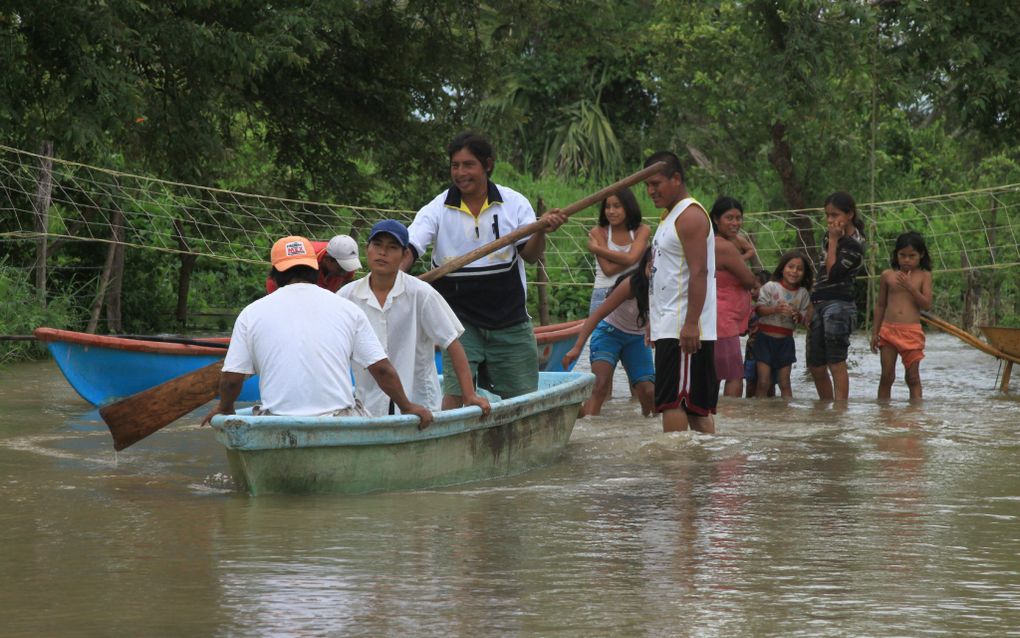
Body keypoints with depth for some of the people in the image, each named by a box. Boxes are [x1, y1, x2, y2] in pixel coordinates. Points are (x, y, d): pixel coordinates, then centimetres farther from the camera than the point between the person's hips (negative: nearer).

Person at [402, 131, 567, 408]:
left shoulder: (514, 203, -1)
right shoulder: (437, 210, -6)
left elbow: (530, 255, -2)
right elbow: (408, 249, -16)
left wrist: (541, 231, -24)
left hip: (509, 319, 2)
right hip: (460, 319, -2)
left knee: (523, 396, 7)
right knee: (456, 391, -13)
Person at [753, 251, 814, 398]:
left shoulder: (803, 293, 4)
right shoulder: (770, 287, -5)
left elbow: (804, 319, 7)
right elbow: (759, 309, -9)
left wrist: (798, 316, -16)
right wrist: (775, 309, -26)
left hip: (785, 340, 3)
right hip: (766, 337, -3)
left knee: (785, 384, 4)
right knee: (764, 383, -6)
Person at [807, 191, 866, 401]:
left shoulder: (854, 244, -10)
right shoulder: (831, 236, 16)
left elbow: (832, 272, -19)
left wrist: (833, 241, -12)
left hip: (838, 305, -9)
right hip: (820, 305, 9)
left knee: (836, 364, -14)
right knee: (816, 366, 9)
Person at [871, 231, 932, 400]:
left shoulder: (923, 276, 3)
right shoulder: (888, 275, 7)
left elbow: (927, 304, -5)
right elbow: (880, 305, 13)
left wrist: (910, 287, -14)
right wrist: (875, 332, 10)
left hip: (912, 331, -1)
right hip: (888, 330, 1)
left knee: (912, 377, 0)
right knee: (887, 376, 2)